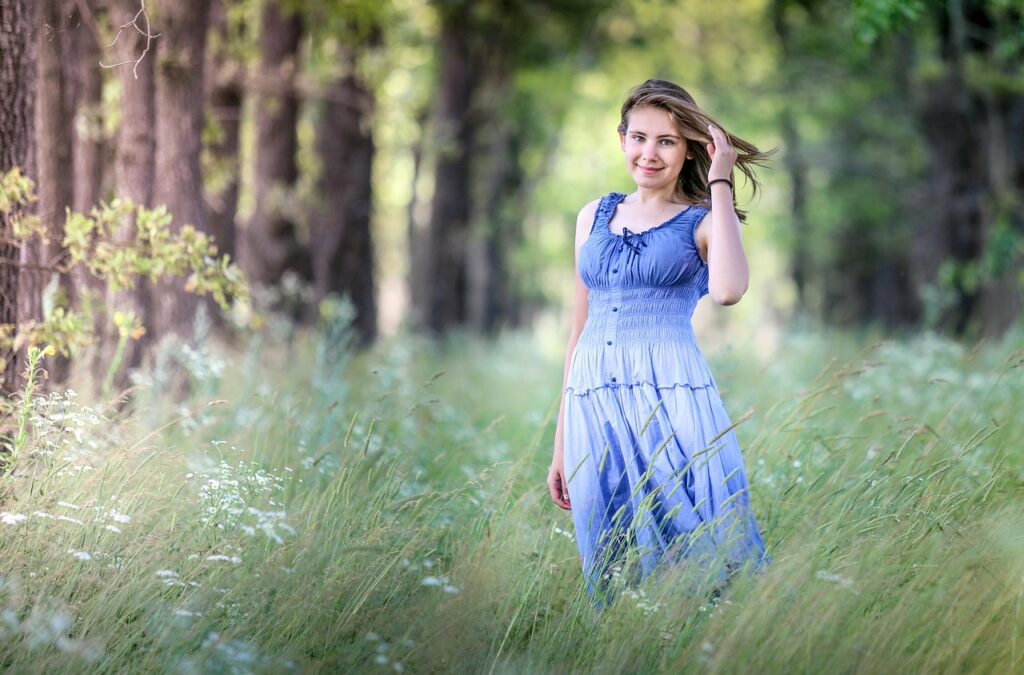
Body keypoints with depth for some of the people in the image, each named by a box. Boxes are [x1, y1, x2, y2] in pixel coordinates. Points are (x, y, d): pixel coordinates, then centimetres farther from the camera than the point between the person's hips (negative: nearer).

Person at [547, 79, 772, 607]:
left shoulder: (704, 221, 5)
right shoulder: (595, 217, 18)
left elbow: (727, 290, -18)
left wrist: (720, 182, -9)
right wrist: (561, 444, 17)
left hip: (672, 400, -4)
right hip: (592, 403, 4)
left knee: (701, 557, -9)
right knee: (611, 579, 4)